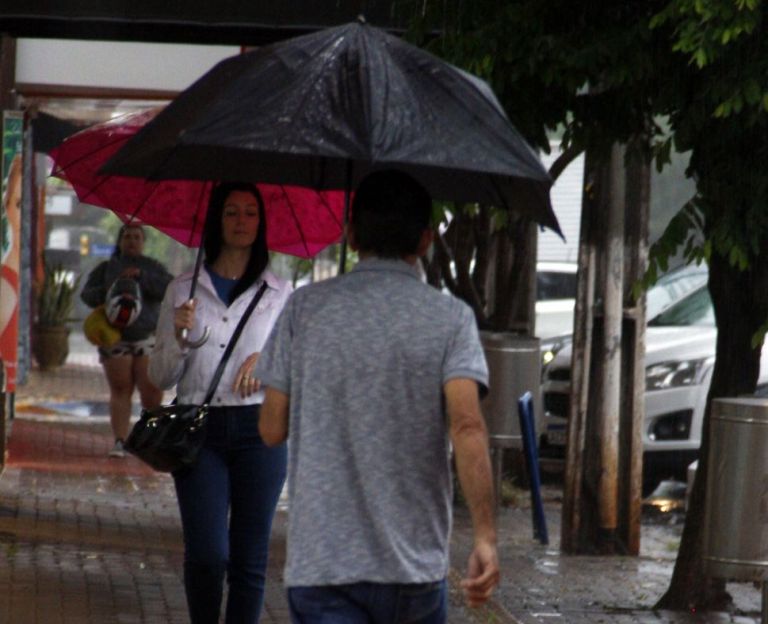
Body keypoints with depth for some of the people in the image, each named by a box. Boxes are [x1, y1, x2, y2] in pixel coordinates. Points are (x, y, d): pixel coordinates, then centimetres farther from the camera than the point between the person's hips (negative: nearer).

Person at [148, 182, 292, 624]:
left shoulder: (279, 293, 9)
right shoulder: (184, 290, 9)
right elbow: (160, 377, 9)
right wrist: (179, 336, -9)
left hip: (258, 428, 1)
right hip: (200, 430, 0)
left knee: (251, 558, 0)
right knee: (207, 554, -11)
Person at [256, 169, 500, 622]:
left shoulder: (306, 308, 0)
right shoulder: (450, 318, -2)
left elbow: (272, 428, 2)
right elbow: (467, 427, -15)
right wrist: (486, 537, -17)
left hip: (322, 563, -1)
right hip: (417, 563, 1)